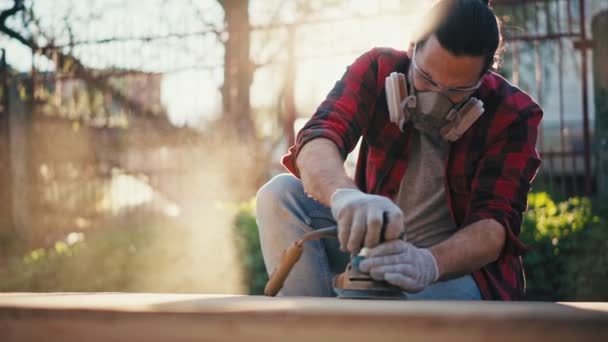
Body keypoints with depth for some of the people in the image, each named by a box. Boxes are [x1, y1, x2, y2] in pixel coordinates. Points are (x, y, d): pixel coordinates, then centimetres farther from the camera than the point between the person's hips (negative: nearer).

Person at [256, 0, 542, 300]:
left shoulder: (512, 115, -16)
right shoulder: (378, 70, -12)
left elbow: (495, 223, -25)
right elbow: (317, 140, -29)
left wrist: (430, 262, -49)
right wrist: (344, 194, -55)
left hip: (459, 267, -3)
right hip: (375, 244, 4)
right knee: (280, 195, -21)